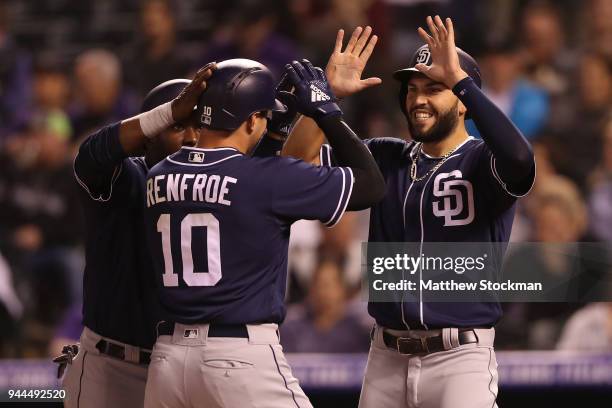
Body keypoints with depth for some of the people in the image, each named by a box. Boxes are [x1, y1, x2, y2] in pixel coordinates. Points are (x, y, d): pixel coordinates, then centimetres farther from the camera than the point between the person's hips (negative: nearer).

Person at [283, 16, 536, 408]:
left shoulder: (482, 163, -5)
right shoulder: (386, 159, 12)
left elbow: (519, 159, -29)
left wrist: (460, 78, -27)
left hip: (459, 360, -6)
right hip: (387, 360, 6)